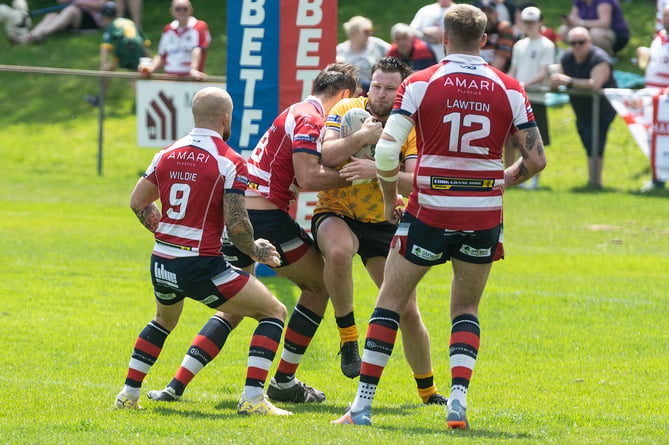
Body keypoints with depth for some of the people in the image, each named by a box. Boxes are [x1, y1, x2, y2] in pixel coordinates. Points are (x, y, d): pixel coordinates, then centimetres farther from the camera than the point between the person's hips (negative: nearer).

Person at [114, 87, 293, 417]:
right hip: (201, 267, -6)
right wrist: (255, 251, 2)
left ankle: (128, 394, 30)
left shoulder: (167, 155, 7)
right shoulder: (230, 161, -11)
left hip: (162, 263, 6)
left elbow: (138, 201, 15)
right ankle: (252, 398, -9)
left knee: (164, 320, 36)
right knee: (273, 312, 4)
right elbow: (236, 224, -16)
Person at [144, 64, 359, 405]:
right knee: (319, 285, 9)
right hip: (265, 215, -9)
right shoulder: (309, 118, -9)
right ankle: (283, 382, 11)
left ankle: (176, 386, 1)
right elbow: (309, 178, -20)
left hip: (237, 211, 9)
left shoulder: (298, 113, 20)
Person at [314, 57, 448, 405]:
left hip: (383, 223, 2)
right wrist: (362, 136, -32)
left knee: (408, 313, -1)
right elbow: (327, 156, -22)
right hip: (336, 215, -2)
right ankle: (347, 335, -19)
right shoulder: (347, 110, -8)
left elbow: (415, 182, -22)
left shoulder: (411, 128, -8)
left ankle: (428, 391, 19)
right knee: (339, 252, -40)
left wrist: (378, 170, -36)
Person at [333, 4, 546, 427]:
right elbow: (536, 159, -1)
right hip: (484, 216, 2)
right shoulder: (509, 89, 0)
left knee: (391, 301, 12)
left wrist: (390, 199, 5)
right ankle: (459, 398, -1)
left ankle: (364, 404, 8)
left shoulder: (420, 84, -5)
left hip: (430, 213, -2)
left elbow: (386, 151, -12)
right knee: (466, 309, 19)